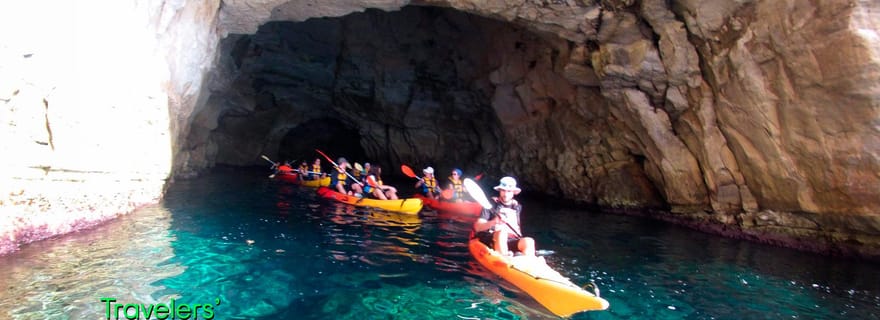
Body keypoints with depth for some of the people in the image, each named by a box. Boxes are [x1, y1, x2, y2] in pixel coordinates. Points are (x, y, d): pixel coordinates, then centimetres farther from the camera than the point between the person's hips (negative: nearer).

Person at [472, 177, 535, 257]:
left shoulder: (517, 207, 17)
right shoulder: (491, 204, 1)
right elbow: (477, 227, -10)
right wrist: (493, 222, -26)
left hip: (510, 241, 4)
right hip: (490, 240, -4)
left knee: (529, 241, -25)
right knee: (502, 232, -37)